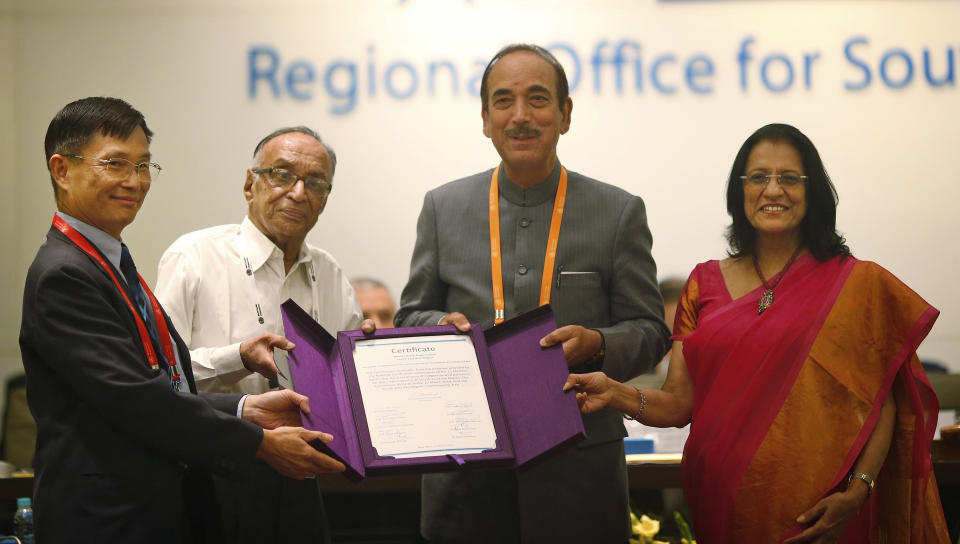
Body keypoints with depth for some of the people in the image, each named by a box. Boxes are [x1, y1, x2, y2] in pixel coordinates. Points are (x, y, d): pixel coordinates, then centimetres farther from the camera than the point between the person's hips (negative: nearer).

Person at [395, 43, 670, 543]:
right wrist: (442, 327, -8)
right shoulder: (442, 208, 9)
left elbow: (649, 329, 5)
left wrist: (596, 344, -16)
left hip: (577, 464, -1)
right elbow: (411, 317, 14)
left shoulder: (619, 212, 4)